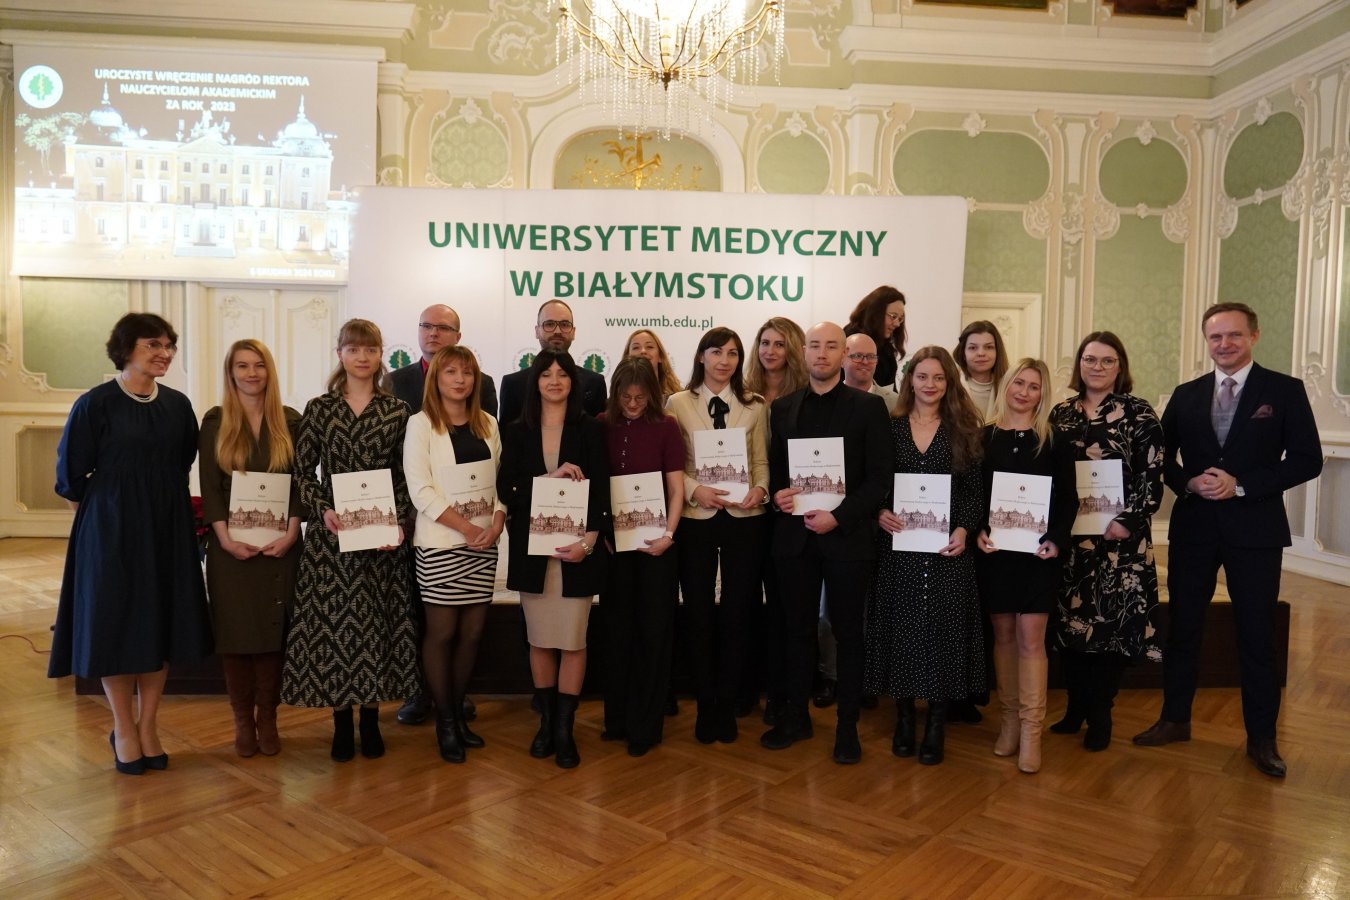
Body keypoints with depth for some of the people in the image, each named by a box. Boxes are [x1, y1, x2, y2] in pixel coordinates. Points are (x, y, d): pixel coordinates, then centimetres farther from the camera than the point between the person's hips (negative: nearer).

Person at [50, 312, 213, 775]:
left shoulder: (177, 405, 3)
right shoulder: (96, 403, -10)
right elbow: (70, 476, -4)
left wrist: (162, 504, 14)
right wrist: (106, 511, 6)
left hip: (167, 530, 4)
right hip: (112, 530, -4)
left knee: (162, 625, 8)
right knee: (115, 625, 5)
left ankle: (148, 726, 22)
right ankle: (123, 730, 21)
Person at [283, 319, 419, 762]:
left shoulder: (398, 411, 3)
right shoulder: (318, 409, 3)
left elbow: (405, 476, 3)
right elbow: (302, 471, 4)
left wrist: (399, 524, -9)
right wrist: (322, 510, -11)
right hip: (330, 531, 0)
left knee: (377, 620, 6)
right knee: (332, 619, 3)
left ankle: (371, 721, 21)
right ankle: (341, 723, 18)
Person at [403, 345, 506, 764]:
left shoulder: (487, 424, 11)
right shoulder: (421, 424, -3)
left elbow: (500, 478, 12)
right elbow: (420, 489, -10)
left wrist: (498, 519, -6)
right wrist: (466, 527, -15)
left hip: (484, 543, 5)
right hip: (439, 544, -4)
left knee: (472, 632, 8)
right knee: (441, 632, 2)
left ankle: (458, 713, 24)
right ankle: (445, 722, 16)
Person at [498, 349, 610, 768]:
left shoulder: (590, 430, 2)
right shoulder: (517, 432, 7)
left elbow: (600, 491, -3)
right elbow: (506, 489, -1)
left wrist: (589, 541, -15)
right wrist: (551, 477, -14)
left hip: (577, 546, -2)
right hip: (531, 548, 2)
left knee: (572, 640, 0)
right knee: (539, 640, 9)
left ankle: (564, 729, 10)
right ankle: (545, 722, 22)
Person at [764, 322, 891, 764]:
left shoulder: (868, 407, -2)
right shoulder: (783, 407, 9)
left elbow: (880, 476, -6)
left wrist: (839, 516, -15)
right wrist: (776, 493, -8)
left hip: (846, 535, -3)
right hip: (794, 534, 3)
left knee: (848, 632, 8)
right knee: (797, 629, 12)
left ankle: (847, 726, 21)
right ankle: (795, 715, 27)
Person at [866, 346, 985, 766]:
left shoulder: (963, 429, 5)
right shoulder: (890, 427, 5)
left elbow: (975, 490, 2)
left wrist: (963, 529, -12)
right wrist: (879, 513, -13)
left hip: (946, 546, 0)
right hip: (898, 543, 1)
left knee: (941, 628, 3)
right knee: (900, 626, 5)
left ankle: (936, 724, 16)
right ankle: (903, 716, 20)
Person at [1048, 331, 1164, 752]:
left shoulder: (1139, 413, -1)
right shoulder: (1061, 413, 9)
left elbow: (1152, 476, -6)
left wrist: (1128, 521, -16)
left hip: (1119, 537, -3)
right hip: (1068, 535, 4)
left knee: (1111, 622, 2)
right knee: (1068, 620, 7)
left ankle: (1100, 715, 16)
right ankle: (1076, 706, 22)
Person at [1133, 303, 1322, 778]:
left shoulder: (1285, 391, -2)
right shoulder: (1186, 395, 7)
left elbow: (1307, 459, -6)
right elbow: (1162, 455, 11)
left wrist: (1241, 485, -16)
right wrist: (1187, 482, -9)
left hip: (1255, 528, -3)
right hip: (1193, 526, 3)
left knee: (1257, 635, 6)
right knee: (1182, 627, 10)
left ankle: (1262, 738, 20)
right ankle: (1175, 718, 25)